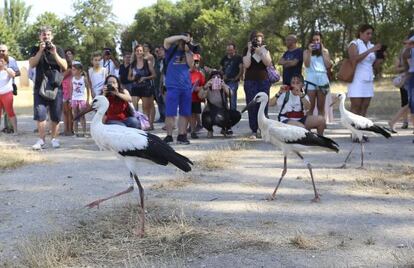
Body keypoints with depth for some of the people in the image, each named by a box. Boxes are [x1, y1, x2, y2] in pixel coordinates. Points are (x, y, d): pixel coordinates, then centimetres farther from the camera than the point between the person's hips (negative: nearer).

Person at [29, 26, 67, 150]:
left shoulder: (58, 50, 7)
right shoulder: (36, 50, 9)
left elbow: (64, 67, -4)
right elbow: (32, 64, -7)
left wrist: (54, 53, -14)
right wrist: (40, 51, -16)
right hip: (40, 87, 0)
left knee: (55, 116, 0)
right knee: (40, 114, -6)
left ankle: (54, 139, 11)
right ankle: (41, 140, -1)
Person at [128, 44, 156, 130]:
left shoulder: (147, 63, 0)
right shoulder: (132, 64, 8)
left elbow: (154, 75, -2)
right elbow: (129, 77, 15)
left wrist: (144, 78, -14)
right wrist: (133, 78, -7)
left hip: (146, 87, -2)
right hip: (135, 87, 2)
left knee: (145, 108, 7)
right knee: (134, 106, -12)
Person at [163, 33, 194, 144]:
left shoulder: (188, 52, 14)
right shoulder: (172, 51, 5)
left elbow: (191, 64, 0)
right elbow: (167, 40, -13)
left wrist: (187, 51, -5)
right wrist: (182, 36, -12)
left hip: (186, 86, 4)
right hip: (173, 86, -4)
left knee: (185, 113, 5)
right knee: (170, 113, -3)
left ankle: (181, 135, 12)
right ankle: (169, 136, 3)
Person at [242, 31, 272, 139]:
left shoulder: (265, 50, 9)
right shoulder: (246, 51, 5)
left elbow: (268, 63, -7)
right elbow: (246, 65, -10)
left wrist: (260, 51, -11)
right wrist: (250, 50, -10)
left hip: (264, 81, 1)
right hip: (250, 81, -1)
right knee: (252, 106, -4)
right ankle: (254, 131, 0)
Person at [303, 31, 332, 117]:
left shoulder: (325, 51, 16)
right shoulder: (306, 51, 11)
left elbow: (328, 65, 3)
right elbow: (307, 64, -3)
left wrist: (323, 52, 2)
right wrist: (310, 51, -5)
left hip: (322, 78, 2)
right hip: (311, 78, -2)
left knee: (321, 106, 2)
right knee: (310, 106, -8)